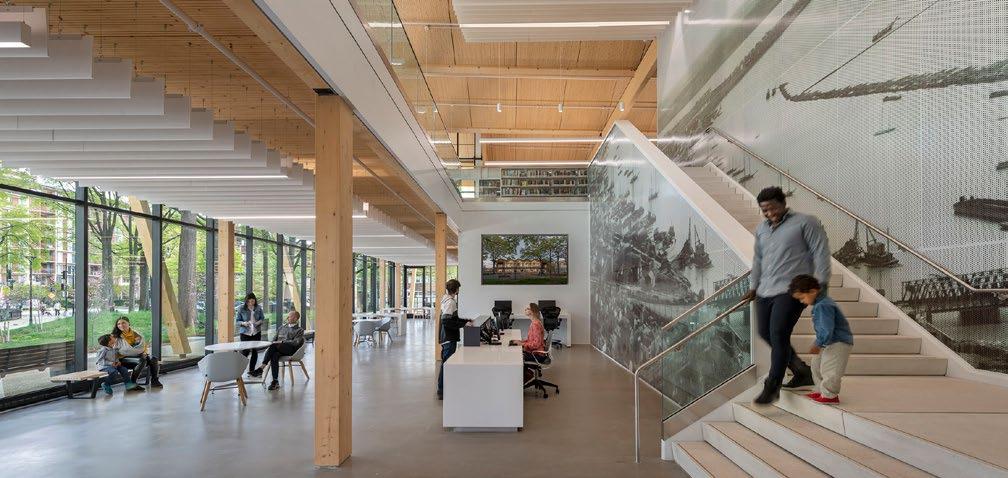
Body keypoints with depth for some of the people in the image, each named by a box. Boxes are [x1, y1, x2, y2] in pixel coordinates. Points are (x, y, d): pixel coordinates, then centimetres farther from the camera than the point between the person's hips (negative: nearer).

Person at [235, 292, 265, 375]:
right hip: (245, 333, -3)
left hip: (256, 332, 3)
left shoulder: (258, 308, 1)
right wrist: (243, 323, -22)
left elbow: (262, 318, 11)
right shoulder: (242, 309, -6)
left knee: (255, 351, 6)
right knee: (245, 351, -8)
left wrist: (259, 322, -11)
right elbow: (236, 321, -2)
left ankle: (251, 370, 18)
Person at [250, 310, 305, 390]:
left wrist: (282, 342, -13)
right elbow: (275, 339, 27)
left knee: (273, 346, -34)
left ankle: (261, 369, -39)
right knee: (274, 356, -34)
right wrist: (273, 342, 3)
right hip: (279, 349, 5)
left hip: (291, 350, -4)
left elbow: (296, 342, -5)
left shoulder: (299, 330, 11)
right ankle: (275, 382, -36)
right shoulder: (282, 327, 29)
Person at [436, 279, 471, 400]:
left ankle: (443, 390, 24)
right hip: (449, 338, -10)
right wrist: (464, 324, -23)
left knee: (446, 363, 16)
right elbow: (446, 321, -24)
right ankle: (442, 391, 2)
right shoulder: (450, 302, -17)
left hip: (448, 337, 10)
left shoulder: (447, 300, 13)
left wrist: (467, 321, 22)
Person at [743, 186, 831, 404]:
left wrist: (820, 284, -12)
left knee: (779, 334, -14)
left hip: (791, 290, -7)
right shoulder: (761, 229, 18)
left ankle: (772, 386, -4)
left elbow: (820, 253, -6)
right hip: (766, 292, 8)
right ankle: (802, 372, 26)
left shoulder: (805, 222, -2)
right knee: (765, 333, 8)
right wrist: (754, 286, 20)